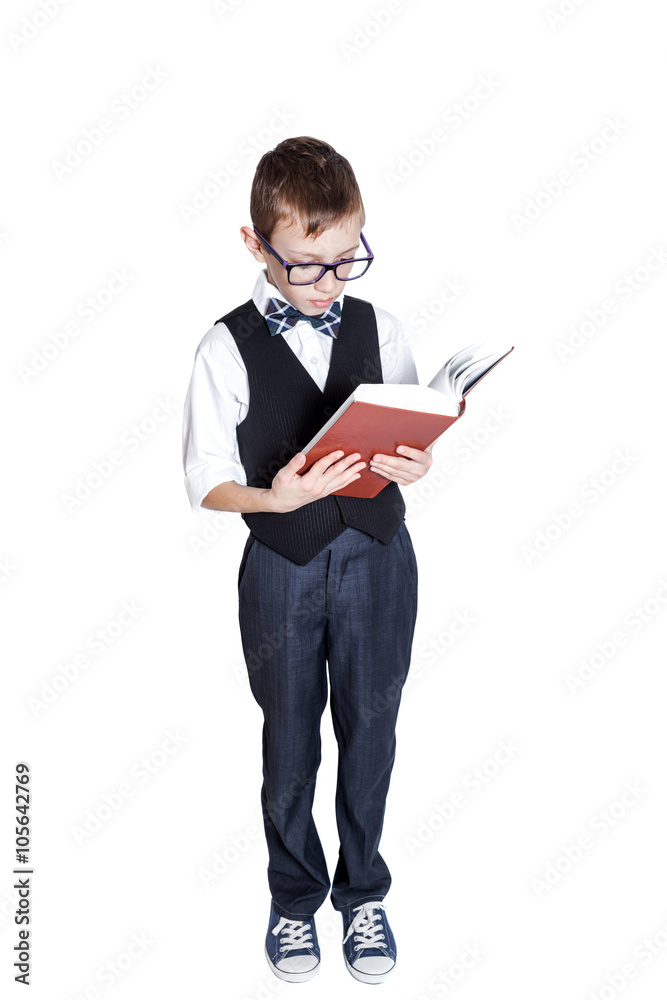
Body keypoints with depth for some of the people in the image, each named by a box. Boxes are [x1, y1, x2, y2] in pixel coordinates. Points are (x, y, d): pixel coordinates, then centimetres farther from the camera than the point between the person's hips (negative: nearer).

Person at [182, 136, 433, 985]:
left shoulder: (378, 330, -1)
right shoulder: (227, 350, -10)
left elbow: (410, 437, 7)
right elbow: (207, 484, -8)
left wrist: (413, 463, -16)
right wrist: (281, 497, -26)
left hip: (377, 558, 2)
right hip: (283, 569, -2)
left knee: (370, 731, 14)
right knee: (289, 741, 14)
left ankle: (363, 892, 36)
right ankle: (295, 896, 37)